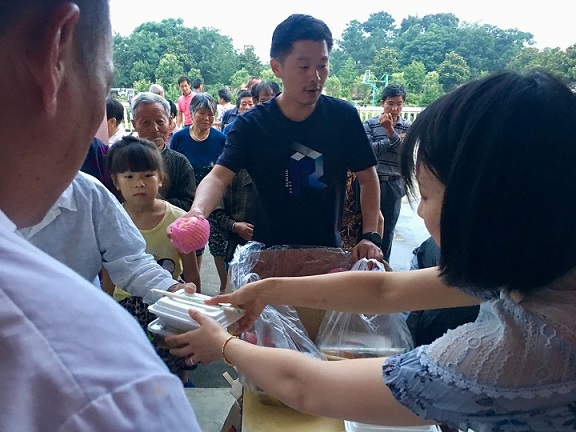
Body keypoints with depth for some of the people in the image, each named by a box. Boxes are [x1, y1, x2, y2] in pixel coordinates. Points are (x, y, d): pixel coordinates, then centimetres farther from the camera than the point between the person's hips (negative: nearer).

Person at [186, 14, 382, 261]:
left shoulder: (344, 117, -9)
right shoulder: (250, 125, -13)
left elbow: (368, 178, -2)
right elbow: (219, 176, -23)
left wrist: (370, 236, -12)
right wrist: (197, 211, -44)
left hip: (328, 251, 1)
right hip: (269, 253, -1)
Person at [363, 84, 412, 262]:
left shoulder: (408, 126, 5)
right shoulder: (370, 123, 1)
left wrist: (391, 131, -19)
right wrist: (395, 140, -11)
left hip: (394, 183, 1)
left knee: (388, 227, 9)